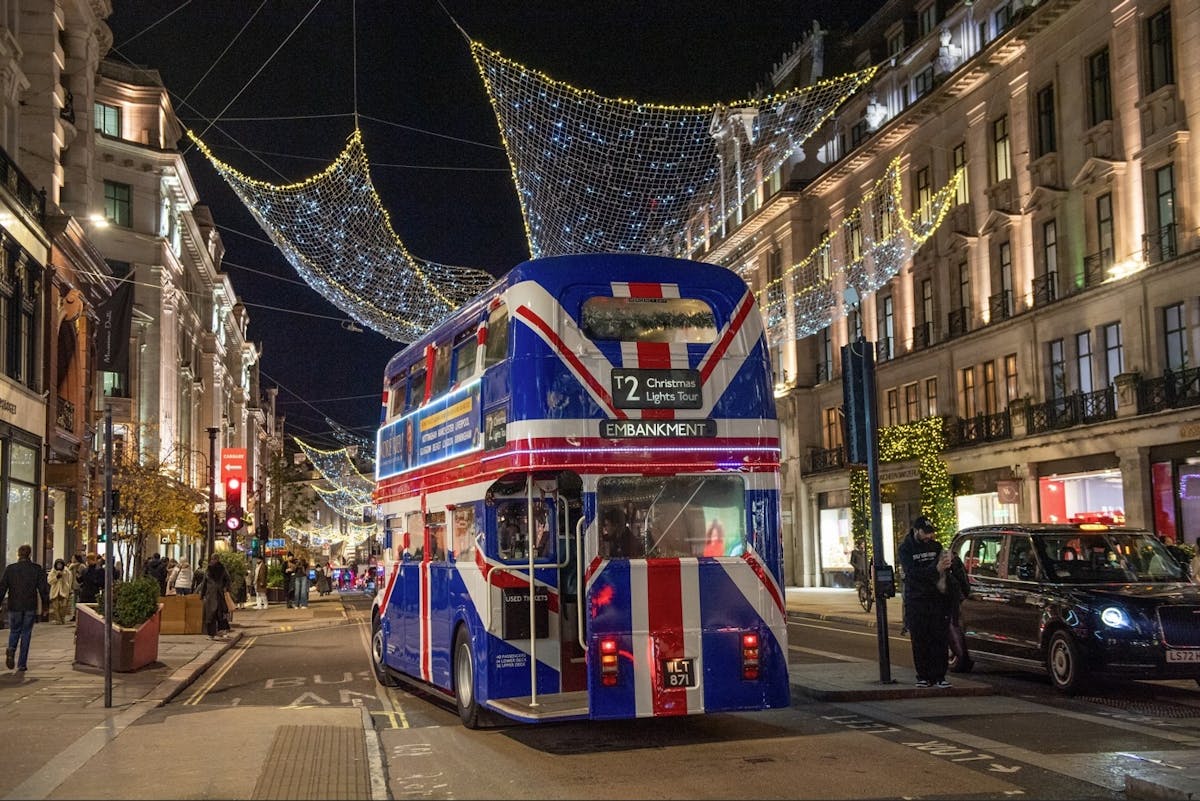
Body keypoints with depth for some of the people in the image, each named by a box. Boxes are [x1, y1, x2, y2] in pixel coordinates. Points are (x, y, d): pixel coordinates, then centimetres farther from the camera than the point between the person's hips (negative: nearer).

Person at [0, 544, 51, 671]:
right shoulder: (37, 569, -1)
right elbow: (43, 588, 0)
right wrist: (45, 604, 9)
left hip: (14, 606, 0)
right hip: (30, 607, 0)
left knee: (14, 631, 15)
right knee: (26, 633, 6)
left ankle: (11, 649, -15)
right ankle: (22, 663, 4)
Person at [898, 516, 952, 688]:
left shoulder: (936, 546, 10)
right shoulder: (906, 549, -1)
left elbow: (946, 570, 8)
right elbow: (913, 572, -16)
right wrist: (935, 568, -28)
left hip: (937, 599, 3)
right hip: (916, 601, -3)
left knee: (940, 640, -2)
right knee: (920, 642, -1)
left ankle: (939, 677, 2)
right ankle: (923, 677, 5)